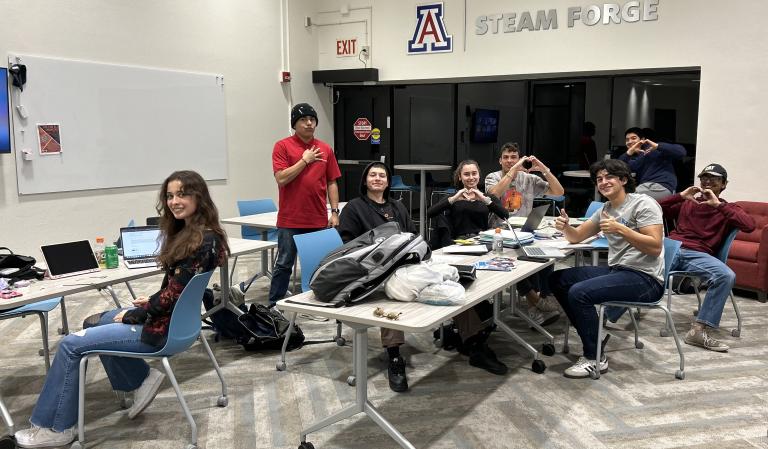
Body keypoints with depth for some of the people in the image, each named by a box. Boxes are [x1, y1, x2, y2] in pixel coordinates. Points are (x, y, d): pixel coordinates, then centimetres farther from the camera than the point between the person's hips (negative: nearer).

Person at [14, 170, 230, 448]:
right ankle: (141, 379, 22)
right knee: (92, 323, 25)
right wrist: (150, 302, 4)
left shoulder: (204, 241, -24)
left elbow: (174, 295, -24)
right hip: (167, 314, 10)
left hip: (165, 327, -10)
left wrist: (135, 315, -12)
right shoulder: (187, 231, 7)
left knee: (71, 345, -6)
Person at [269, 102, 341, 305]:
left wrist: (335, 212, 4)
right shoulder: (283, 146, -1)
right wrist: (305, 160, -12)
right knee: (284, 264, 4)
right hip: (290, 221, -3)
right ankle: (273, 305, 13)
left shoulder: (325, 149, 9)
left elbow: (331, 182, 10)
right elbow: (281, 179, -11)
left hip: (319, 220, 3)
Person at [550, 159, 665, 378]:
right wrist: (565, 227, -4)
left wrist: (621, 229, -26)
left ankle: (595, 358, -9)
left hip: (645, 278, -9)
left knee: (578, 293, -25)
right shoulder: (605, 210, 16)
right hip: (617, 271, 9)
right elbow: (577, 237, 18)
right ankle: (592, 336, 10)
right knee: (557, 280, 4)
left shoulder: (643, 204, -8)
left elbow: (655, 247, -18)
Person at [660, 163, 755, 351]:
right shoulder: (687, 203, 28)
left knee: (727, 276, -33)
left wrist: (718, 205, -2)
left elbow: (750, 225, 0)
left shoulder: (728, 209, 21)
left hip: (698, 255, -1)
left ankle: (698, 331, -31)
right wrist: (680, 196, 10)